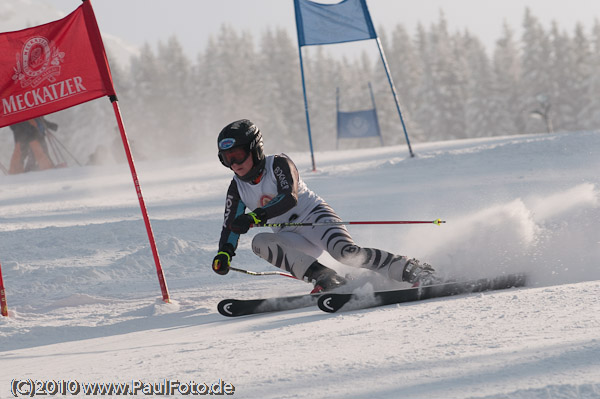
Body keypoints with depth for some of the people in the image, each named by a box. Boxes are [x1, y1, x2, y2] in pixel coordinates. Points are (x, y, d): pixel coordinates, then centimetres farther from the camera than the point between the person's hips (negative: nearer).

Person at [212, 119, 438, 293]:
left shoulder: (278, 164, -12)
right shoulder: (237, 188, 6)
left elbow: (289, 198, -27)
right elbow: (231, 226, 8)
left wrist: (255, 217, -40)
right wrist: (224, 254, -13)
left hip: (315, 216, -5)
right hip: (292, 239, 5)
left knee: (345, 253, -33)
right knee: (260, 242, -26)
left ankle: (415, 271, -23)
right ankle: (325, 279, -30)